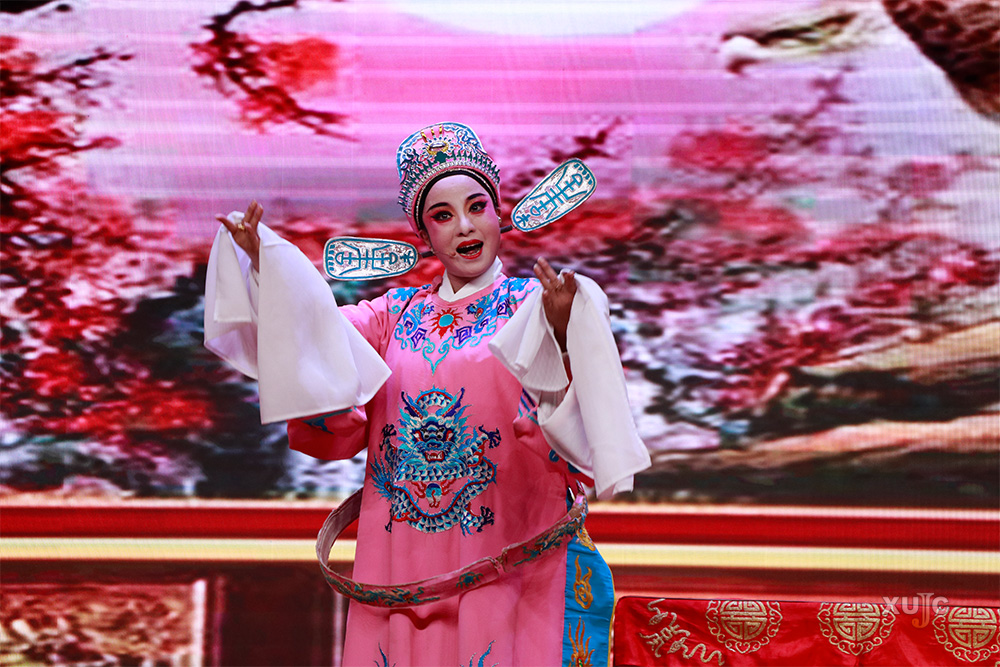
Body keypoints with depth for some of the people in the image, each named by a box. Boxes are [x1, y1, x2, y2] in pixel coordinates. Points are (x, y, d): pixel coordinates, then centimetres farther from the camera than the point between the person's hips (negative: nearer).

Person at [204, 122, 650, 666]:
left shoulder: (534, 306, 4)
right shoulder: (398, 314, 15)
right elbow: (308, 329, 0)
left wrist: (561, 335, -31)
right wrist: (264, 266, -13)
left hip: (512, 558, -3)